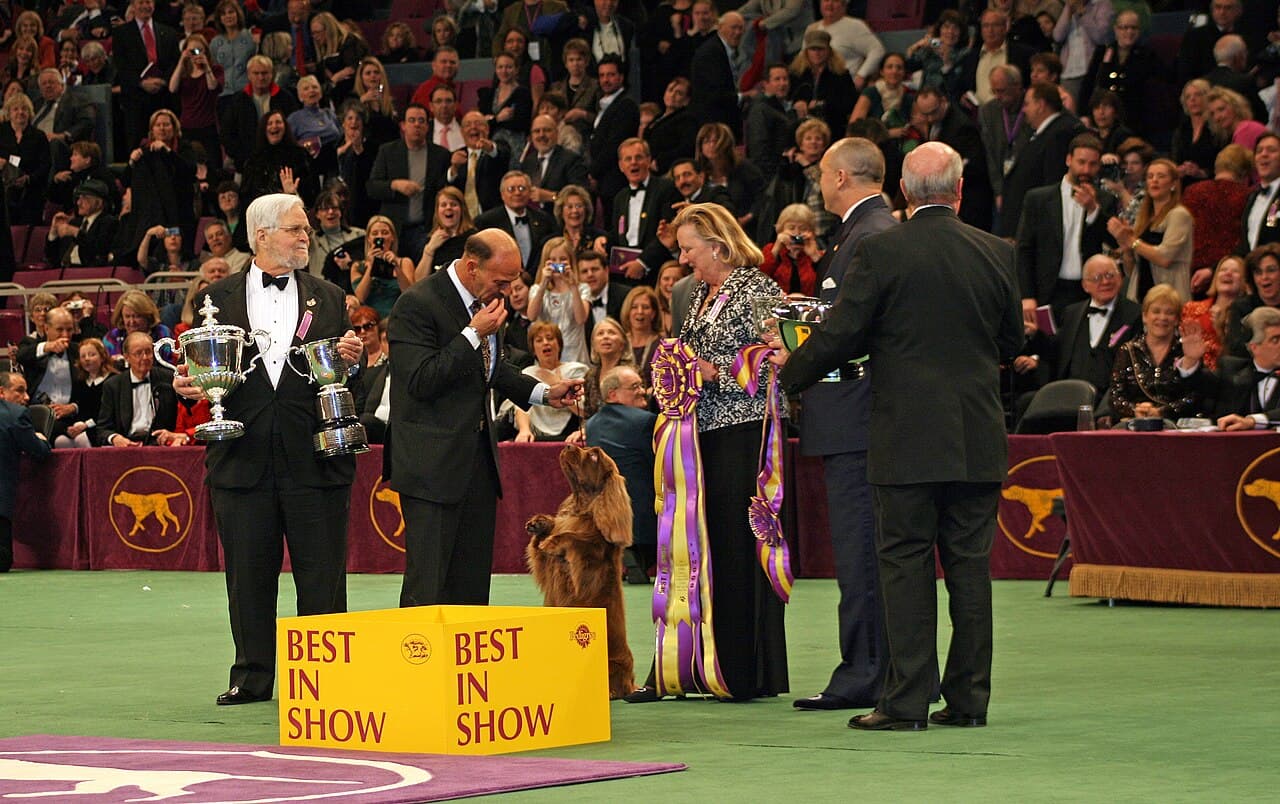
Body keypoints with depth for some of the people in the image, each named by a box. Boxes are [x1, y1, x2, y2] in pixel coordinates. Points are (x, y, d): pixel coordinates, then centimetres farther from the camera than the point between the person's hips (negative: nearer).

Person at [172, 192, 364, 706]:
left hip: (315, 459, 0)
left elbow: (345, 374, 12)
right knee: (248, 576, 5)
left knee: (322, 578, 1)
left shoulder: (328, 298, 11)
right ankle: (252, 677, 14)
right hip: (244, 459, 0)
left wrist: (352, 360, -9)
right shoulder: (220, 297, 8)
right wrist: (188, 384, -13)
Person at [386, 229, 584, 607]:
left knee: (473, 583, 10)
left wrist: (545, 393, 13)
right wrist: (474, 333, -22)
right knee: (428, 585, -9)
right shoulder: (417, 304, -15)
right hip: (433, 462, -8)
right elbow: (421, 381, -22)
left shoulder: (487, 300, 10)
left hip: (478, 456, 8)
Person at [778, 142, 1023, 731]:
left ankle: (907, 699, -2)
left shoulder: (880, 252, -8)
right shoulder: (996, 254, 4)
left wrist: (788, 376, 12)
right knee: (969, 564, 8)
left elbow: (838, 335, -6)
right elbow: (1012, 340, 14)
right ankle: (969, 698, 10)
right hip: (977, 439, 4)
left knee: (906, 563, 0)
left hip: (908, 438, -3)